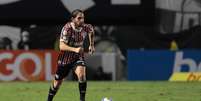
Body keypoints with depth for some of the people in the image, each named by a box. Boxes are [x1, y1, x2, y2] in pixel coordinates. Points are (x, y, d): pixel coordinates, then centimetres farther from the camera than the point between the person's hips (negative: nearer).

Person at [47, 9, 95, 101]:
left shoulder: (85, 27, -11)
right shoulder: (67, 29, -24)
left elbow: (91, 31, 17)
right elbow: (61, 46, -33)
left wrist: (91, 45, 13)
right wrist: (75, 49, -46)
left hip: (78, 57, 2)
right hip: (65, 58, -2)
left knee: (81, 74, -26)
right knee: (57, 82, 10)